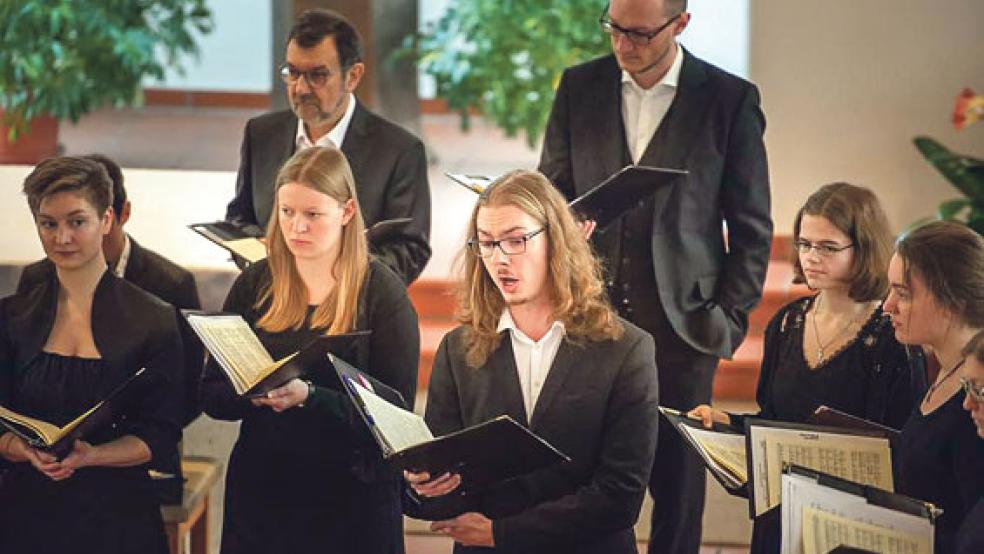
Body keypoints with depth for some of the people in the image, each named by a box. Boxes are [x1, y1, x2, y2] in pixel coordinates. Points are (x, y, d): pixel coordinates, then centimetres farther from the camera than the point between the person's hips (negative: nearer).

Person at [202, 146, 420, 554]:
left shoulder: (382, 291, -5)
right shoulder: (254, 285, 5)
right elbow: (211, 395, 3)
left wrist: (308, 396, -25)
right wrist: (253, 395, -18)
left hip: (352, 499, -3)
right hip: (259, 491, 3)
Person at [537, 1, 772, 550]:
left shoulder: (730, 100, -3)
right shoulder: (579, 87, 5)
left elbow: (752, 229, 2)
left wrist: (730, 318, -3)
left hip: (682, 325, -2)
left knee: (679, 481, 5)